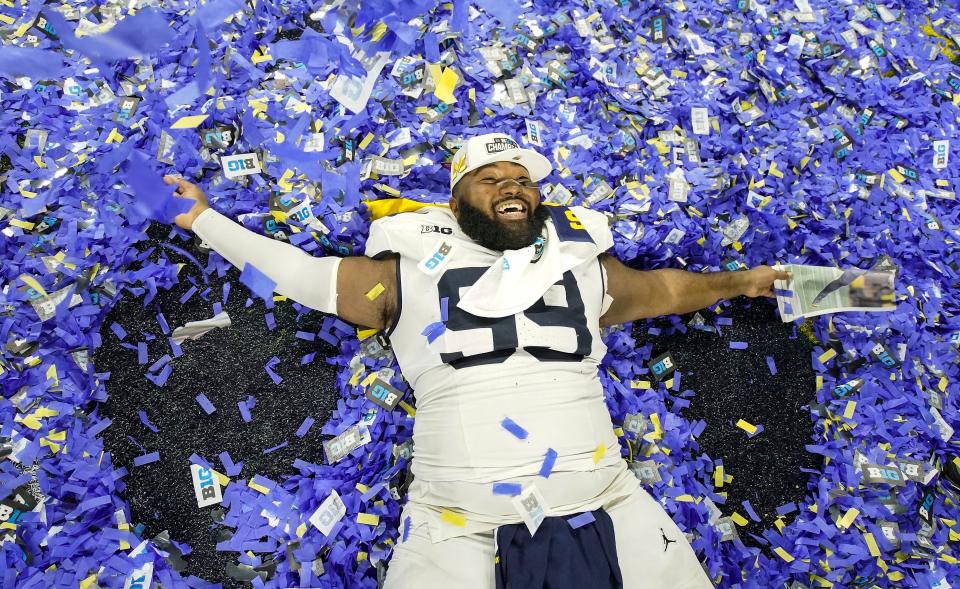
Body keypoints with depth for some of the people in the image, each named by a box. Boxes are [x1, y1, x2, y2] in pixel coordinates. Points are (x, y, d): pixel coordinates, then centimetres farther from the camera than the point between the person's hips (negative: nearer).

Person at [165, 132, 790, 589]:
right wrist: (205, 219, 13)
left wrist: (741, 282, 27)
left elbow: (661, 288, 27)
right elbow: (304, 275, 11)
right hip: (456, 518, -2)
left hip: (602, 501, 3)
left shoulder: (584, 261, 13)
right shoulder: (410, 270, 6)